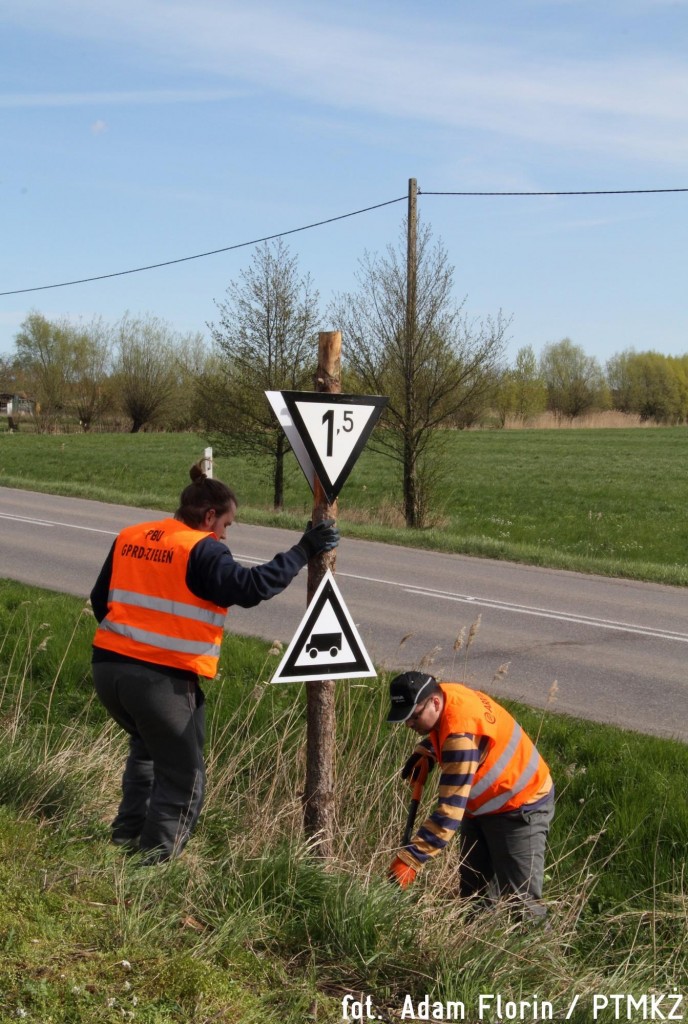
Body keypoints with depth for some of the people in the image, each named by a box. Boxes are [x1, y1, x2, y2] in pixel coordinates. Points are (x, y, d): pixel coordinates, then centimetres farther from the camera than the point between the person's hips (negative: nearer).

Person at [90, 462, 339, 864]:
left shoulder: (129, 538, 11)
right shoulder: (202, 551, -11)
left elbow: (101, 600, 19)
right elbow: (249, 587, -22)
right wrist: (304, 551, -16)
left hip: (108, 667, 8)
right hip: (162, 680, -8)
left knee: (148, 748, 33)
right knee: (183, 777, 8)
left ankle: (128, 833, 36)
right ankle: (157, 859, 8)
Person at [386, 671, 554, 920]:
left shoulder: (462, 736, -36)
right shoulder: (445, 694, -12)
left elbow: (450, 813, -37)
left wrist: (409, 859, -37)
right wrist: (424, 754, -3)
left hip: (519, 809, -9)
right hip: (482, 806, 10)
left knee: (521, 901, -9)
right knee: (473, 894, 13)